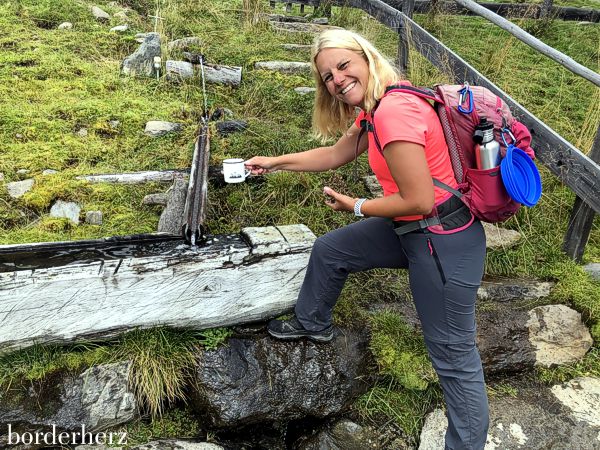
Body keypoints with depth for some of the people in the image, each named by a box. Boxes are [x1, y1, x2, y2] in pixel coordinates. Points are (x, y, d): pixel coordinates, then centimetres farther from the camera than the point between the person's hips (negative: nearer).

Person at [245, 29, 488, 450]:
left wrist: (356, 206, -10)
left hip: (444, 242, -10)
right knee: (329, 250, 19)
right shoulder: (377, 107, 6)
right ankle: (313, 324, 44)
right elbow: (336, 153, 19)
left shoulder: (394, 111, -26)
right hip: (411, 230, 10)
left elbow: (418, 201, -25)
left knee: (454, 356, 1)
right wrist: (274, 162, 20)